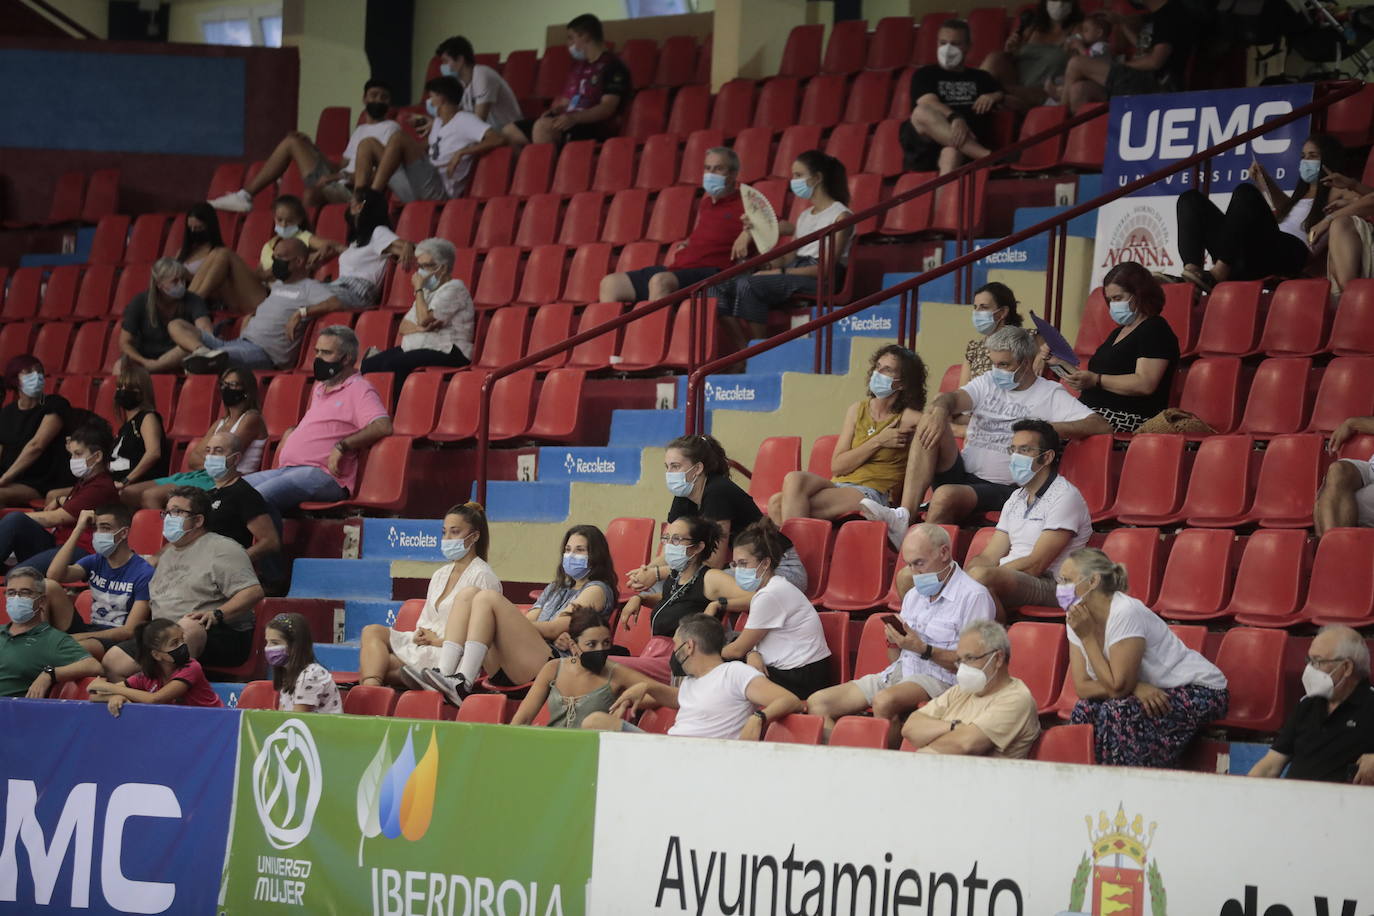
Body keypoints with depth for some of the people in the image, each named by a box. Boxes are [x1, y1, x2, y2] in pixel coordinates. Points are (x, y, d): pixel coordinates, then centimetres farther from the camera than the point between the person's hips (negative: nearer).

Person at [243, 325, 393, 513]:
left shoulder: (359, 389, -3)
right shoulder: (320, 388, 28)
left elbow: (382, 426, -19)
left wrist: (342, 446, -21)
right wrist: (291, 433, 25)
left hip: (322, 474, -10)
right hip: (286, 470, 10)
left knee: (257, 497, -32)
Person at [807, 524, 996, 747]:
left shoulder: (973, 596, -6)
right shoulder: (913, 595, 21)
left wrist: (923, 649, -20)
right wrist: (894, 642, 1)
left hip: (938, 679, -9)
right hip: (898, 672, 9)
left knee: (884, 702, -39)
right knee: (817, 703, -7)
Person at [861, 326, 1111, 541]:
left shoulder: (1050, 395, 3)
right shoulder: (988, 383, 18)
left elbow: (1101, 425, -9)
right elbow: (953, 399, -2)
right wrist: (940, 409, -28)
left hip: (1000, 488, -5)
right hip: (962, 472, 5)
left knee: (947, 495, -35)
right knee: (930, 422, -19)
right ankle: (904, 515, -31)